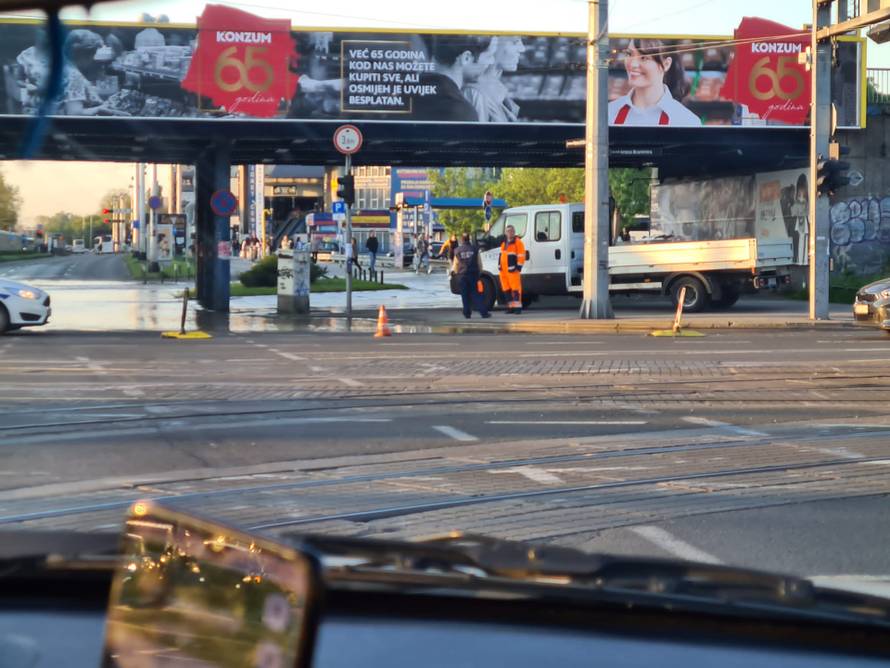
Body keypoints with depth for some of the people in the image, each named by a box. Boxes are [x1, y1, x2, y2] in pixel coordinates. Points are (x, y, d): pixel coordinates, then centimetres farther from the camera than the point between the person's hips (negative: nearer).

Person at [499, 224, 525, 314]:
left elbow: (521, 256, -9)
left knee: (515, 288, -11)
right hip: (503, 269, 8)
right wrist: (499, 266, 21)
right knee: (506, 289, 8)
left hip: (512, 269, -8)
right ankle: (510, 306, 13)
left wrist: (518, 267, -14)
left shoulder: (517, 242, -4)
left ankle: (517, 306, -12)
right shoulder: (504, 242, 20)